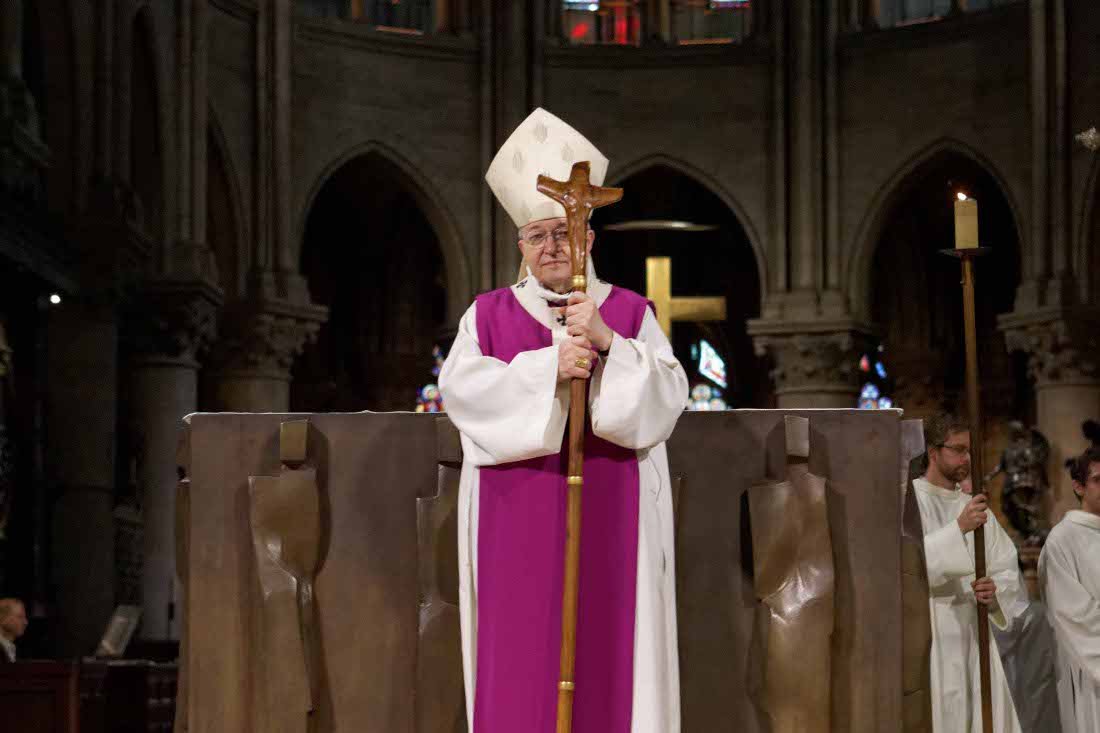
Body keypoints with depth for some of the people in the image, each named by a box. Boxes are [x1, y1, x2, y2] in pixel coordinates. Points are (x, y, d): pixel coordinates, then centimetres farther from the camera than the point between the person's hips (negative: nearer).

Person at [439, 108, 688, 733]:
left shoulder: (630, 313, 9)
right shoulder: (489, 315, 10)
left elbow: (668, 395, -4)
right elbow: (461, 387, -7)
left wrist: (606, 342, -19)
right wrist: (549, 366, -18)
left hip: (608, 519, 0)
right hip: (517, 524, 0)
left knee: (604, 651, -3)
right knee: (520, 660, -4)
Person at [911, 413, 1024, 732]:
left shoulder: (976, 508, 16)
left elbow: (1009, 570, 10)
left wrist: (996, 590, -12)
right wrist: (959, 528, -26)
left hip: (975, 638, 6)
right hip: (927, 641, -6)